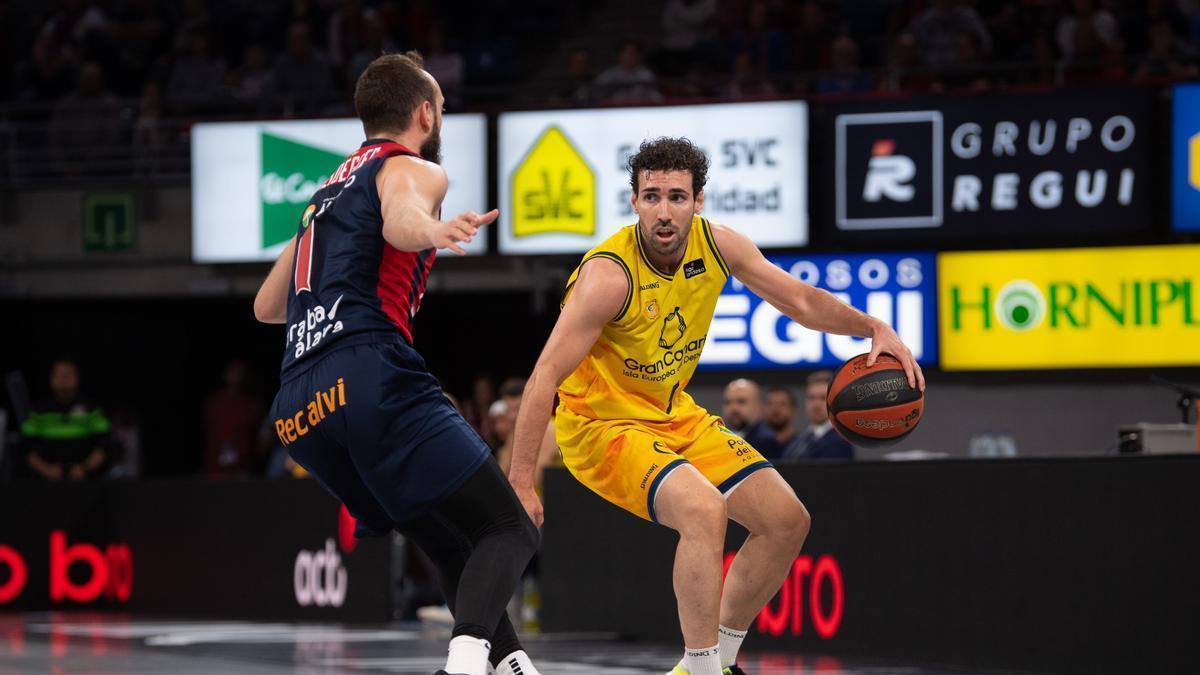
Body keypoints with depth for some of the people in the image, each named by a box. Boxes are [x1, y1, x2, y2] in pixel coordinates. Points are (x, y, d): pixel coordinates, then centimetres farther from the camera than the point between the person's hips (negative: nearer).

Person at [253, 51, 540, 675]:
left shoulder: (330, 189, 31)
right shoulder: (412, 168, 8)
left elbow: (266, 306, 39)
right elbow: (399, 219, -19)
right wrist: (433, 232, -42)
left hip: (297, 410, 8)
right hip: (369, 373, -8)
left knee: (452, 548, 18)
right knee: (509, 531, -10)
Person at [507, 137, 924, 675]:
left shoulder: (718, 246, -8)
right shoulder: (608, 275, -28)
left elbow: (800, 302, 7)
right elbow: (545, 378, -28)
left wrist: (874, 328, -8)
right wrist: (520, 483, -32)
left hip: (674, 415, 8)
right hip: (601, 425, -8)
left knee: (788, 521, 4)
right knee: (704, 509, -32)